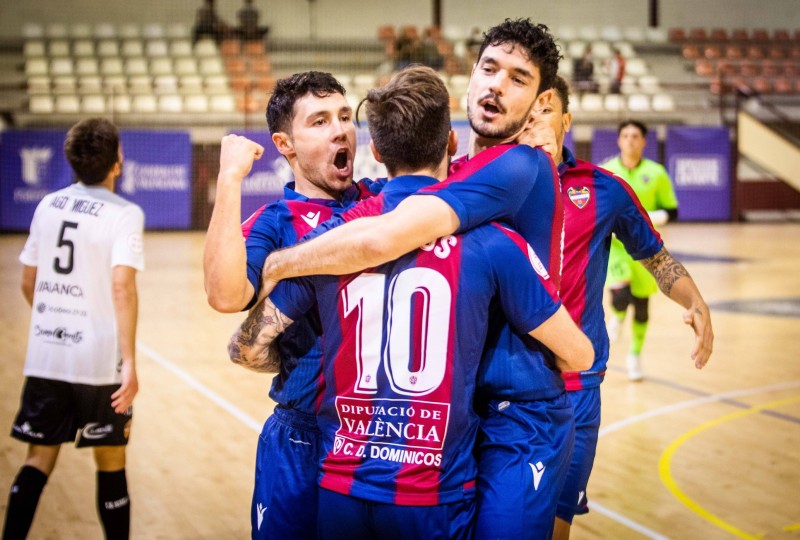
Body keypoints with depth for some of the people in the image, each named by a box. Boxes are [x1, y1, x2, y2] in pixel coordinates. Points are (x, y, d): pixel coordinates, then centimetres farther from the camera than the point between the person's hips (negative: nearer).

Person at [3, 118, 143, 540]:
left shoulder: (48, 205, 8)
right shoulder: (124, 214, -9)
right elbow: (122, 287, -20)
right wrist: (129, 362, -20)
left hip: (45, 357, 4)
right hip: (99, 362, -4)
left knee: (39, 459, 11)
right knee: (110, 463, 10)